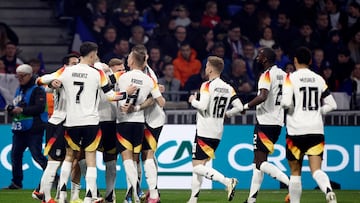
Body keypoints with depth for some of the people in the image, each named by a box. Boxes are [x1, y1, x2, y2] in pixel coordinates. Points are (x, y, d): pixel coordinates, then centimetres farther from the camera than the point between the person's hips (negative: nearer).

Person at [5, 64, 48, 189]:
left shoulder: (37, 90, -9)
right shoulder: (19, 90, 18)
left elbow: (40, 107, -20)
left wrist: (22, 110, -22)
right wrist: (11, 109, 3)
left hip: (34, 129, -9)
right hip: (19, 129, 9)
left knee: (37, 155, -15)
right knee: (15, 155, 9)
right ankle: (16, 182, 19)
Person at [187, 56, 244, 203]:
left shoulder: (208, 85, -12)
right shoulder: (228, 88, 8)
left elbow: (202, 106, -23)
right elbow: (239, 107, 4)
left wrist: (193, 101, -3)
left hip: (204, 132, -8)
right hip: (217, 134, 8)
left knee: (198, 166, -8)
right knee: (198, 165, 16)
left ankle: (227, 181, -26)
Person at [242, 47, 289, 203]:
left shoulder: (267, 75, -14)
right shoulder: (283, 75, 12)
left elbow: (263, 97, -28)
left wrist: (246, 106, -16)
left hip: (265, 122, -9)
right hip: (278, 122, 9)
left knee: (261, 163, -9)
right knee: (258, 161, 14)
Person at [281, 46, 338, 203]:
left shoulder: (291, 78, -4)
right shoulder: (319, 79, 9)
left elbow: (286, 102, -17)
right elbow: (332, 105, 9)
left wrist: (282, 103, 6)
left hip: (296, 130, -2)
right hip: (316, 130, 3)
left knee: (295, 171, 12)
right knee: (316, 170, -7)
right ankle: (328, 190, -36)